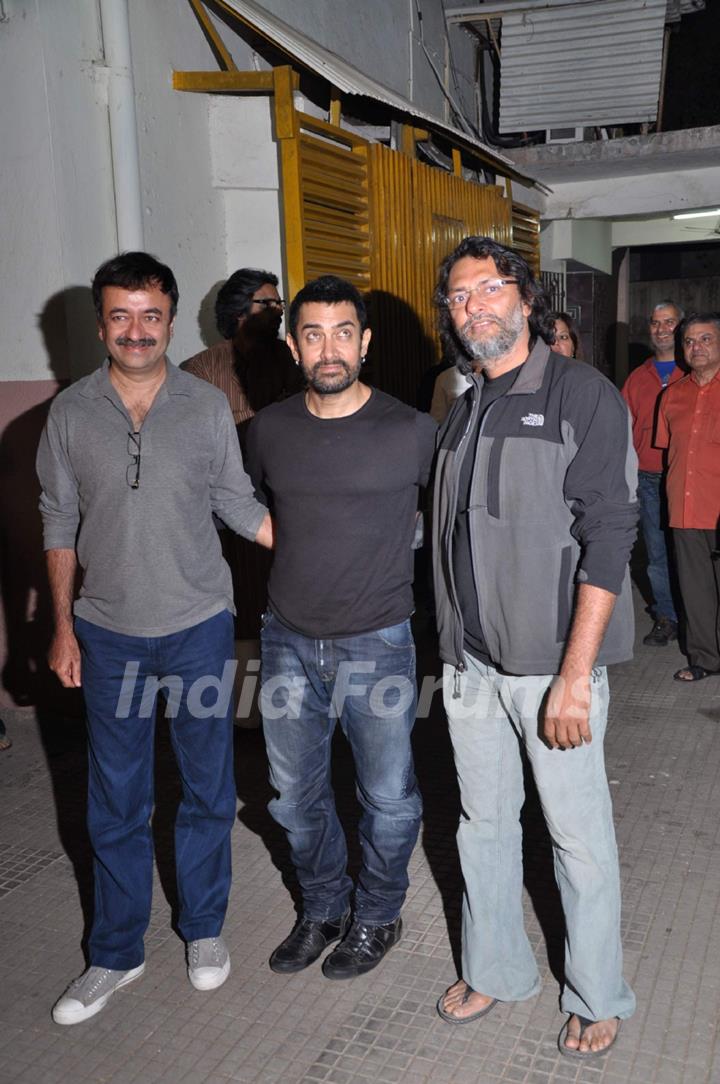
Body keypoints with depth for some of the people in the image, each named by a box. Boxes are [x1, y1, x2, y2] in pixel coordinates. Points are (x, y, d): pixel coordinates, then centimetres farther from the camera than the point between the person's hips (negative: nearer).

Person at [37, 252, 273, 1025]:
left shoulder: (207, 407, -4)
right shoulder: (71, 413, -2)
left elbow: (239, 505, 3)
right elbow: (60, 523, 4)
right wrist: (63, 626, 3)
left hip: (198, 626, 0)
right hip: (109, 633, 1)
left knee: (207, 789, 12)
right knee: (115, 802, 12)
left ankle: (203, 928, 35)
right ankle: (116, 953, 31)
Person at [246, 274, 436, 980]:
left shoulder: (411, 431, -10)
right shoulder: (268, 429, 1)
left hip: (377, 644, -3)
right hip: (288, 642, 3)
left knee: (388, 799, 11)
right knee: (295, 798, 16)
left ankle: (377, 915, 37)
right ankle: (322, 908, 40)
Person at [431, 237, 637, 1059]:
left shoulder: (583, 395, -8)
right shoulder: (463, 413, 11)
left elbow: (608, 537, -15)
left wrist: (574, 675, -20)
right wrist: (449, 649, 10)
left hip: (552, 662, -5)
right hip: (470, 660, 6)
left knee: (578, 835, 8)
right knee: (483, 821, 17)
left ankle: (598, 997, 30)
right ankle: (495, 968, 38)